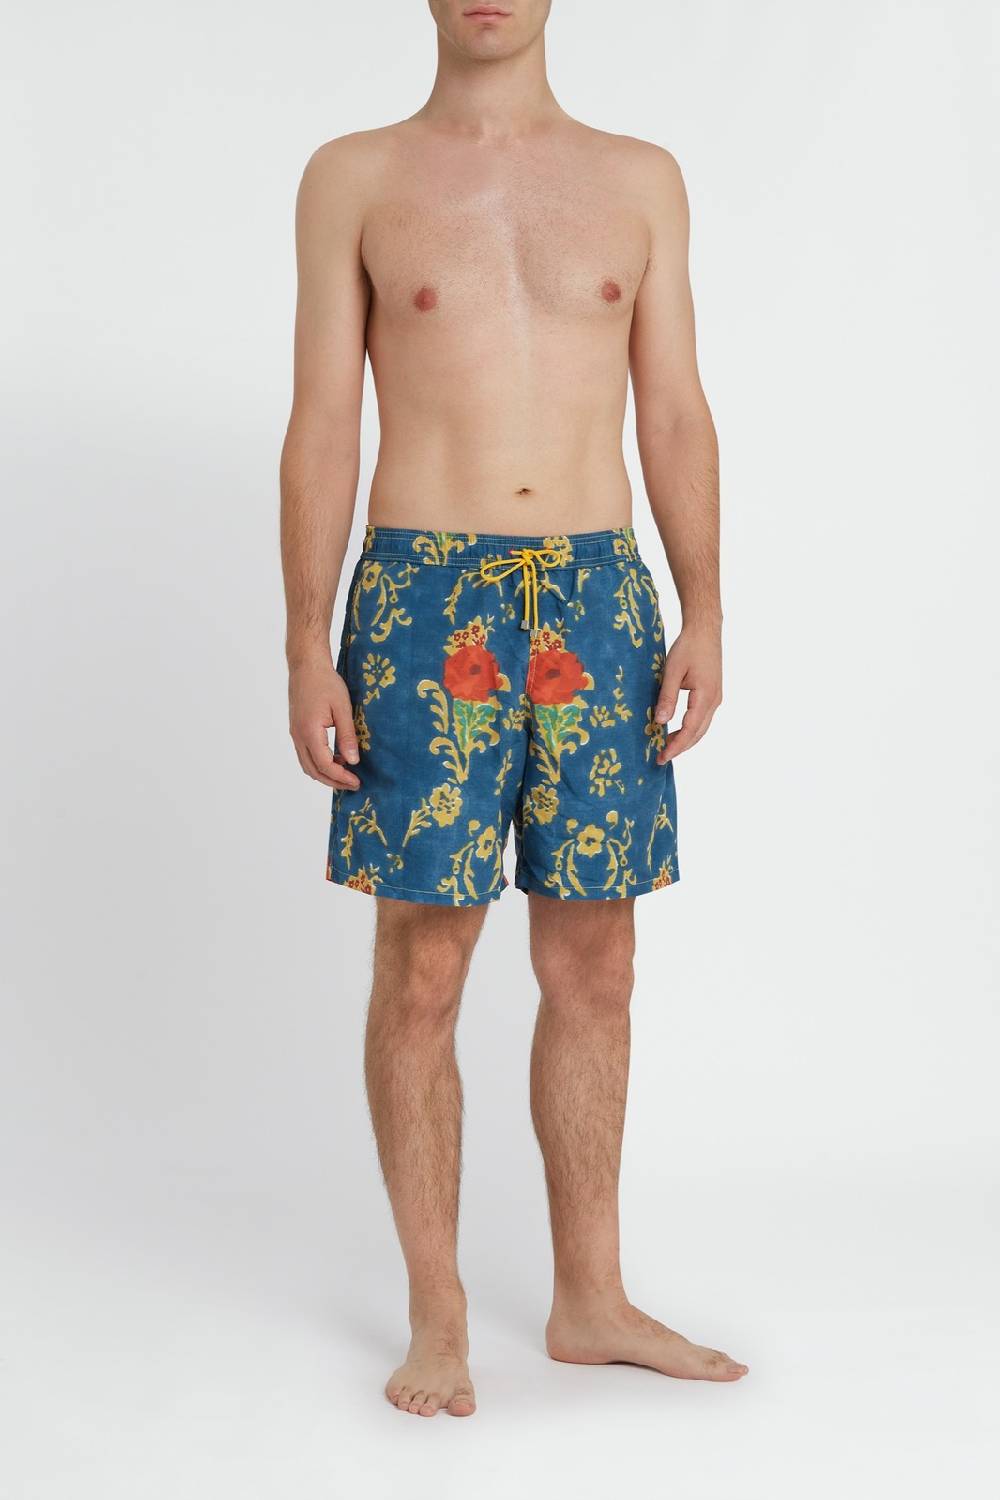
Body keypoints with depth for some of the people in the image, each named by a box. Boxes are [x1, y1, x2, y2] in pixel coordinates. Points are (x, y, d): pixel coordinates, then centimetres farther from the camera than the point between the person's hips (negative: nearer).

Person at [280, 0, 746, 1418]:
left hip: (598, 600, 3)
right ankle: (438, 1315, 15)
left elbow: (677, 414, 9)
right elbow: (321, 426, 2)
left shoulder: (642, 178, 11)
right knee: (422, 970, 1)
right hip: (425, 598, -2)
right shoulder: (355, 179, 5)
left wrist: (704, 613, -2)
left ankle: (590, 1300, 21)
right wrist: (308, 652, -5)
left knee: (594, 965, 7)